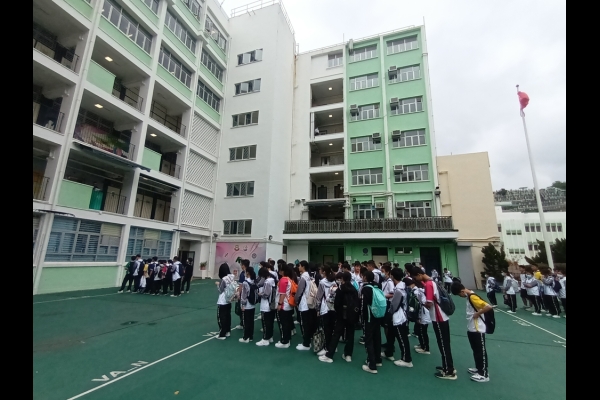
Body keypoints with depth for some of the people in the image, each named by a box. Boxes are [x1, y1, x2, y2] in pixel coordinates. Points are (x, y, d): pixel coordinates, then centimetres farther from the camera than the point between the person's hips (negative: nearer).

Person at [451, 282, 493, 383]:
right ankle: (479, 368, 36)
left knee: (481, 351, 4)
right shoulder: (469, 296, 6)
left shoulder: (473, 297, -23)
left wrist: (477, 314, -22)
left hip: (478, 329, -9)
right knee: (475, 350, 21)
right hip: (471, 329, 9)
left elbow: (489, 307, -30)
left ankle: (484, 374, 17)